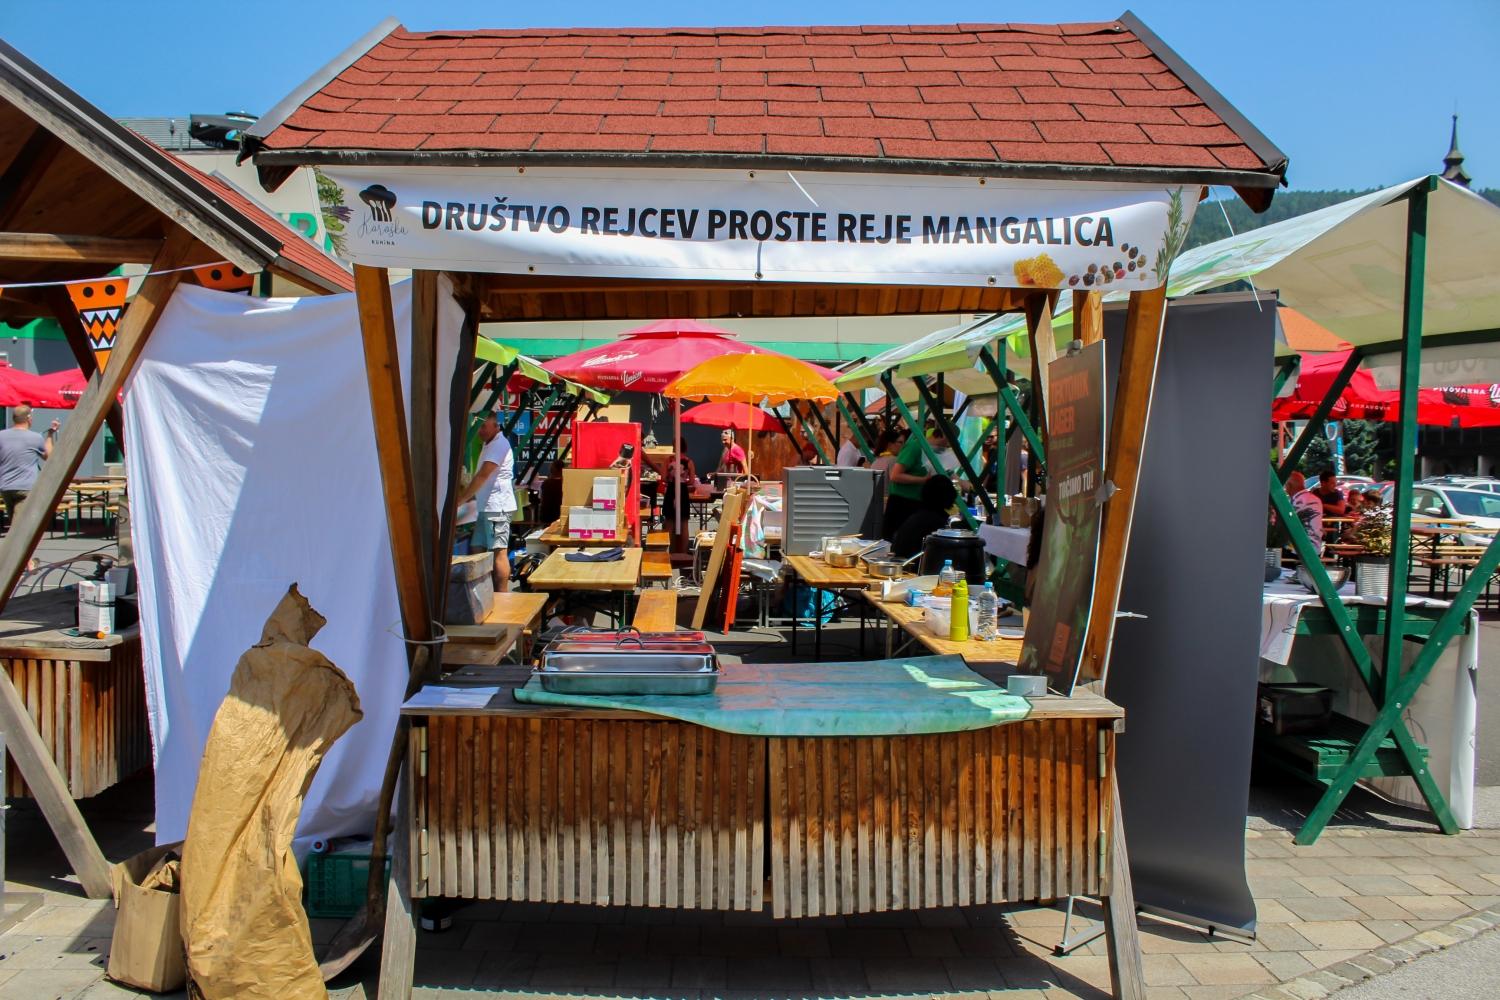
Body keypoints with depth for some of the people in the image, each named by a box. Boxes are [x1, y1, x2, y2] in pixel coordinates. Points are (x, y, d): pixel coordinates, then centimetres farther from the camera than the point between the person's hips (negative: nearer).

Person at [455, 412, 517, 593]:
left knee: (499, 552, -8)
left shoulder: (499, 445, -12)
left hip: (497, 507, -10)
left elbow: (482, 477, -18)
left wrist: (458, 500, -17)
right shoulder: (489, 445, 19)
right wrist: (463, 496, 11)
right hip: (486, 507, 10)